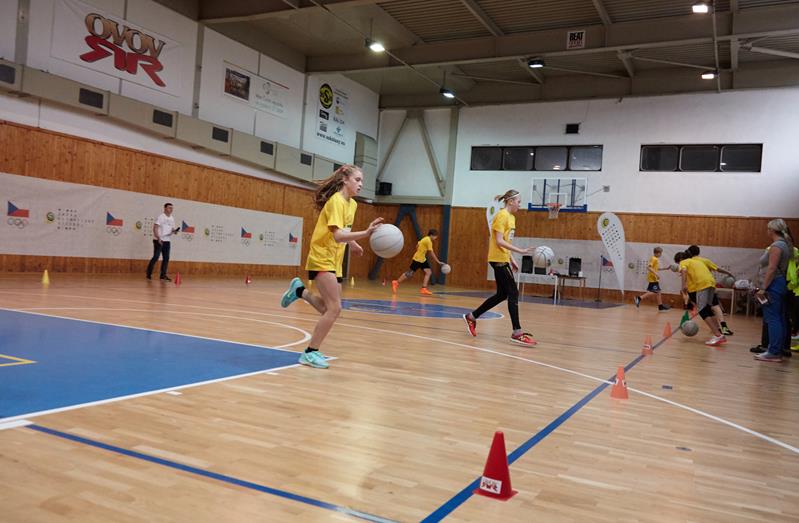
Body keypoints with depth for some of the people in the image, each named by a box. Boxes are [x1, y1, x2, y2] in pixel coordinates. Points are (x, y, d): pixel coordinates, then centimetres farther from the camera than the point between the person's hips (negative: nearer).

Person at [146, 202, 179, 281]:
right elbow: (155, 228, -12)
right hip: (158, 240, -7)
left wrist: (174, 231, -5)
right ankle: (149, 274, 4)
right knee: (156, 257, -6)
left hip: (167, 241, 7)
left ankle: (163, 275, 11)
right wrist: (158, 238, -22)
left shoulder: (172, 218, 12)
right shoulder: (160, 217, -8)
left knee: (166, 258, 5)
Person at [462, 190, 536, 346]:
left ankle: (471, 317, 22)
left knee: (502, 294, 12)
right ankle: (517, 332, -8)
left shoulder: (511, 217, 16)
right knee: (513, 293, -10)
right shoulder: (502, 216, -12)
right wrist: (520, 250, -23)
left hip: (503, 259, 10)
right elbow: (499, 241, -19)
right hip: (498, 259, -10)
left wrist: (512, 260, 17)